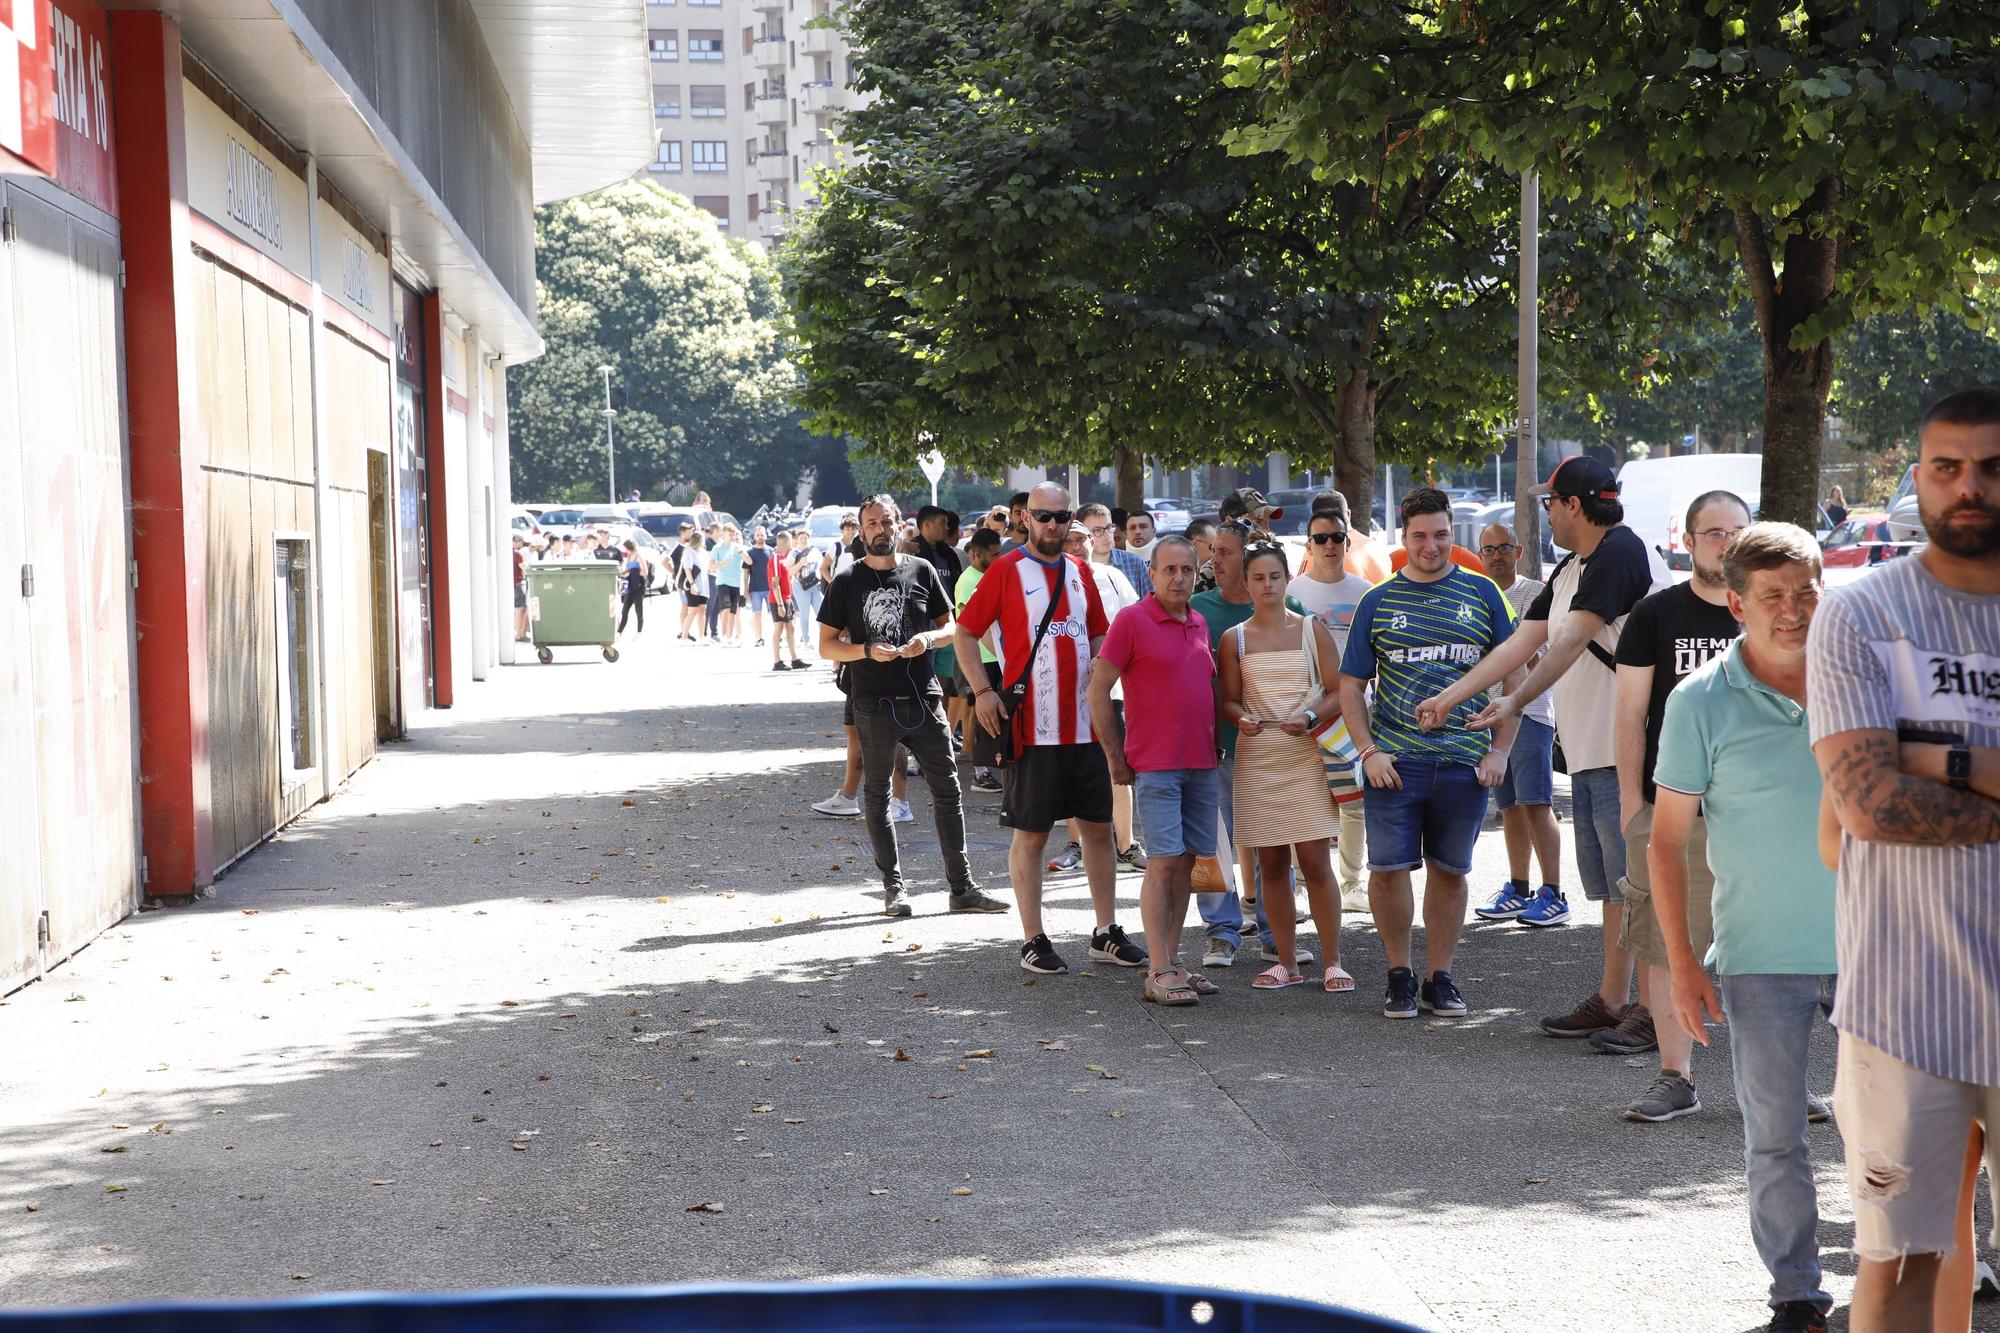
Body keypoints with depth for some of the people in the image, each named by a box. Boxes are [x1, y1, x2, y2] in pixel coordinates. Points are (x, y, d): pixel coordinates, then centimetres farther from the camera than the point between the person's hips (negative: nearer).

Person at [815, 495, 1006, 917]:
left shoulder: (921, 571, 7)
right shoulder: (848, 582, 2)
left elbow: (949, 625, 13)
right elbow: (826, 645, 2)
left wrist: (929, 638, -9)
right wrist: (867, 651, -15)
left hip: (923, 697, 2)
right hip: (874, 704, -1)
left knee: (947, 790, 1)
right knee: (877, 795, 4)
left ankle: (962, 888, 5)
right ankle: (894, 887, 14)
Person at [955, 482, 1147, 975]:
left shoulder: (1079, 572, 11)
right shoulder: (1006, 570, -4)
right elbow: (965, 632, -3)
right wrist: (982, 691, -14)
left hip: (1084, 725, 5)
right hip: (1031, 728, -5)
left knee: (1098, 827, 9)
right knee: (1030, 835, 1)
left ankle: (1106, 933, 19)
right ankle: (1034, 941, 8)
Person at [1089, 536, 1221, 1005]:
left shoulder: (1199, 625, 13)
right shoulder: (1131, 621, -6)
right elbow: (1098, 690, -7)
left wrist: (1214, 745, 16)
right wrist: (1116, 758, -6)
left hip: (1201, 763, 6)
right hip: (1155, 766, -6)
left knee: (1187, 862, 7)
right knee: (1164, 861, -10)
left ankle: (1173, 963, 14)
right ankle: (1158, 974, -9)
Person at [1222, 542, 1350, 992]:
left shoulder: (1312, 629, 4)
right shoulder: (1235, 639, 7)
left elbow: (1337, 691, 3)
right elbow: (1228, 700, 7)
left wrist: (1309, 717, -16)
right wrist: (1242, 719, -15)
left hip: (1306, 753, -2)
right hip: (1256, 757, 2)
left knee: (1315, 861, -7)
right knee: (1271, 864, 4)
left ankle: (1332, 962, 0)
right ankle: (1286, 963, 12)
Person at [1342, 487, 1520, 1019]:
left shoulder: (1482, 594, 7)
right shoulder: (1378, 601, 6)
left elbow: (1512, 674, 8)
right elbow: (1352, 683, 7)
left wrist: (1500, 750, 0)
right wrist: (1368, 751, -5)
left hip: (1465, 764, 1)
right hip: (1395, 763, 0)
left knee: (1449, 870, 7)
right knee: (1388, 868, -3)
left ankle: (1439, 977, 18)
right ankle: (1399, 976, 12)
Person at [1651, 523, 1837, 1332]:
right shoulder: (1702, 702, -5)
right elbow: (1667, 838, 0)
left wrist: (1910, 921, 9)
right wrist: (1681, 962, -4)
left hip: (1865, 946, 2)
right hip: (1760, 956, -1)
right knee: (1775, 1136, 4)